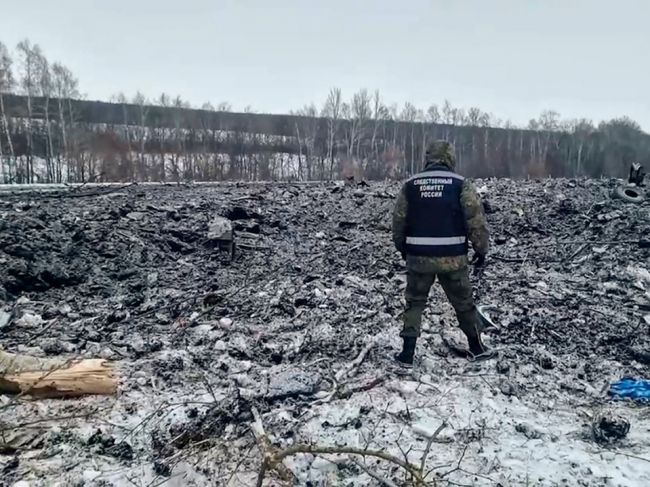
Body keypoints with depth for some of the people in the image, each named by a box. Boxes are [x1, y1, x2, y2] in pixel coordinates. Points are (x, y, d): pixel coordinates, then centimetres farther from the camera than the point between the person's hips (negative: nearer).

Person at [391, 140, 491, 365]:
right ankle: (476, 347, 31)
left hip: (419, 256, 1)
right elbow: (476, 220, -7)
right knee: (464, 302, 17)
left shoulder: (410, 185, 3)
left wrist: (402, 248, 22)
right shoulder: (461, 184, -4)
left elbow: (398, 221, 8)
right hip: (453, 257, -1)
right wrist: (482, 249, 5)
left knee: (414, 302, 14)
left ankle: (408, 352, 10)